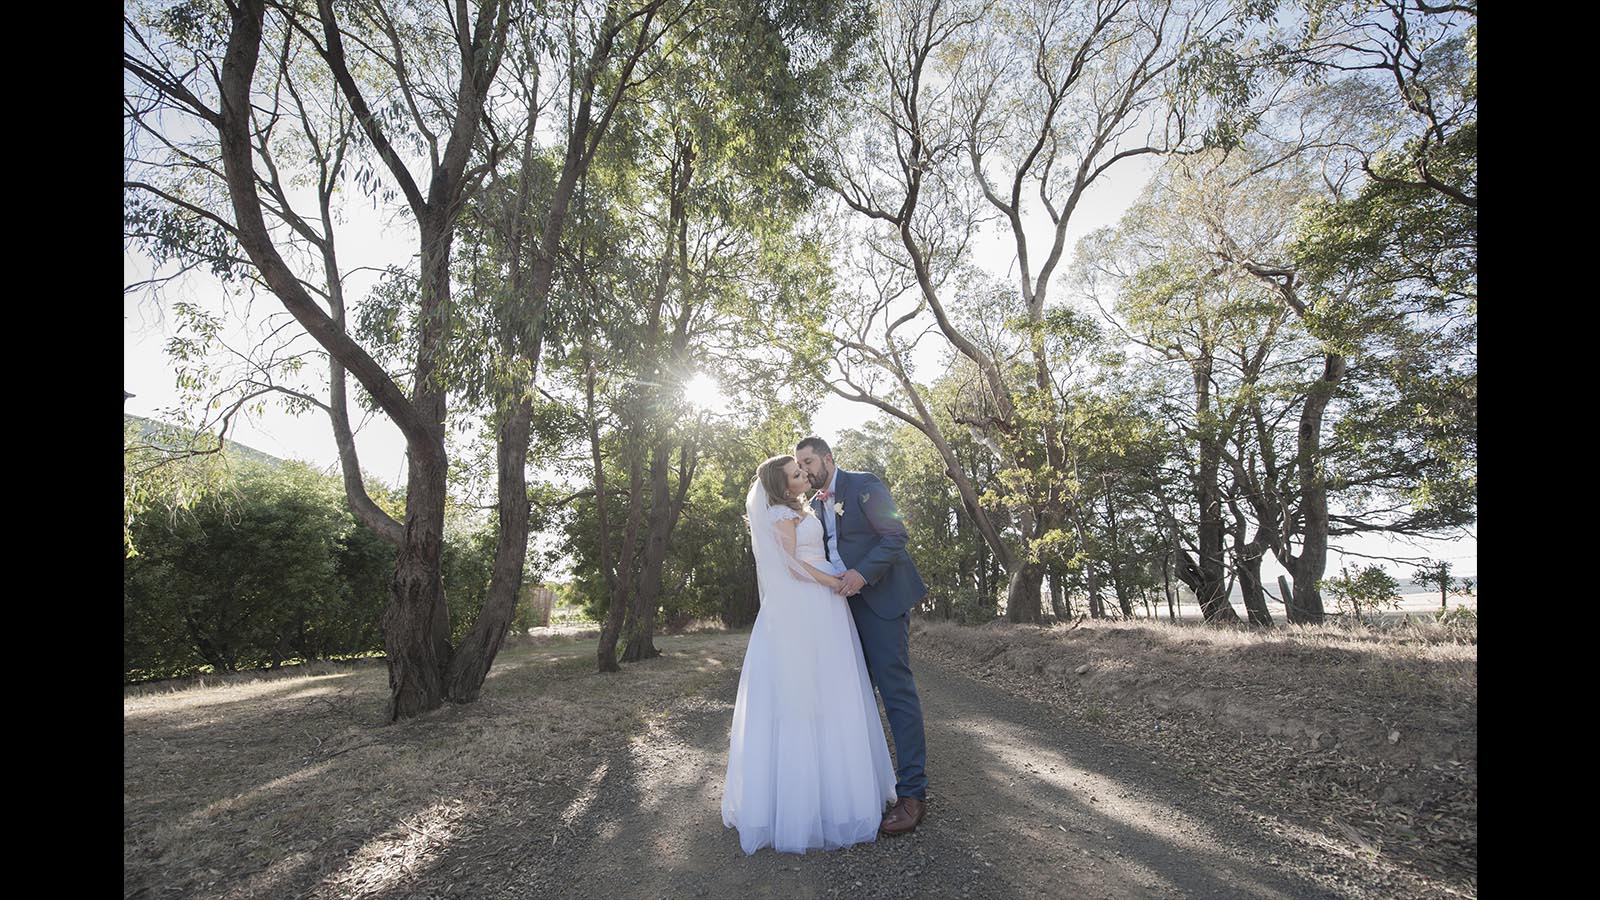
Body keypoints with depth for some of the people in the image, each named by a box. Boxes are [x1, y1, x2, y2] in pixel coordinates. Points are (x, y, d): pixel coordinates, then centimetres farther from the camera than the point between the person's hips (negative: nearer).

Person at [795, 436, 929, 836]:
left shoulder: (864, 484, -6)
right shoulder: (815, 504, 15)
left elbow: (896, 534, -13)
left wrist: (863, 573, -24)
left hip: (880, 597, -7)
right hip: (846, 602, 7)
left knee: (896, 688, -7)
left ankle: (912, 792, 0)